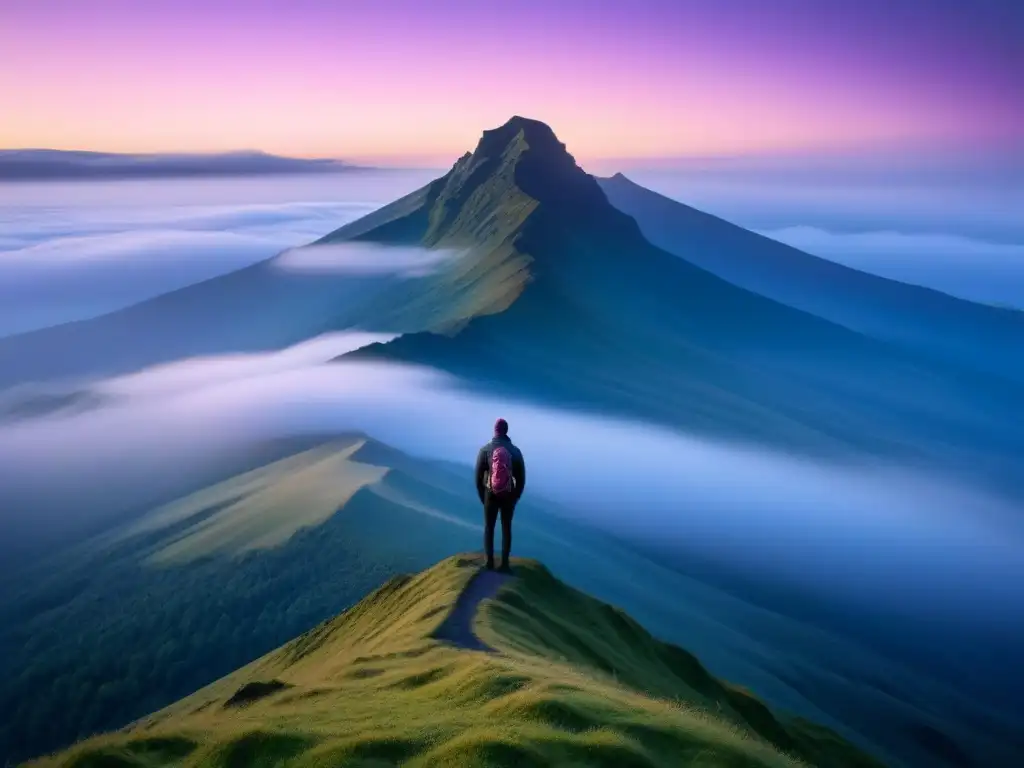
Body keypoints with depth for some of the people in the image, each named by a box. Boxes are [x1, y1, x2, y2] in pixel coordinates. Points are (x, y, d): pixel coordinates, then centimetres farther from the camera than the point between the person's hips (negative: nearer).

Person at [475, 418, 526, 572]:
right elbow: (521, 478, -3)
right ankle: (504, 564, 10)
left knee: (488, 528, 12)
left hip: (491, 495, -1)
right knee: (506, 528, 11)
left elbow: (479, 476, -5)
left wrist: (482, 497, 8)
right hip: (508, 496, 1)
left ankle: (490, 563, 12)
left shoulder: (485, 450, -8)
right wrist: (516, 497, 11)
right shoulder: (515, 451, -6)